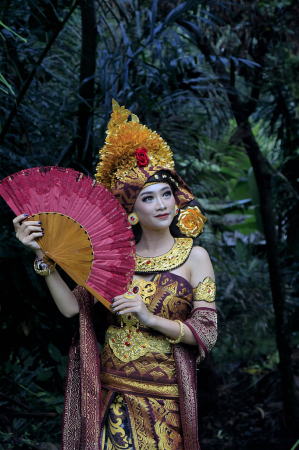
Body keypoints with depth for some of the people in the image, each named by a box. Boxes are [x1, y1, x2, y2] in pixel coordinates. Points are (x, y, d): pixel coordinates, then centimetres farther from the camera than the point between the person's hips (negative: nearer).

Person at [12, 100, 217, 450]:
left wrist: (151, 318, -17)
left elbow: (207, 334, -6)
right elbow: (72, 306, -5)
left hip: (165, 397, -2)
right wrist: (42, 255, -11)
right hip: (112, 391, 2)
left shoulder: (194, 256, -1)